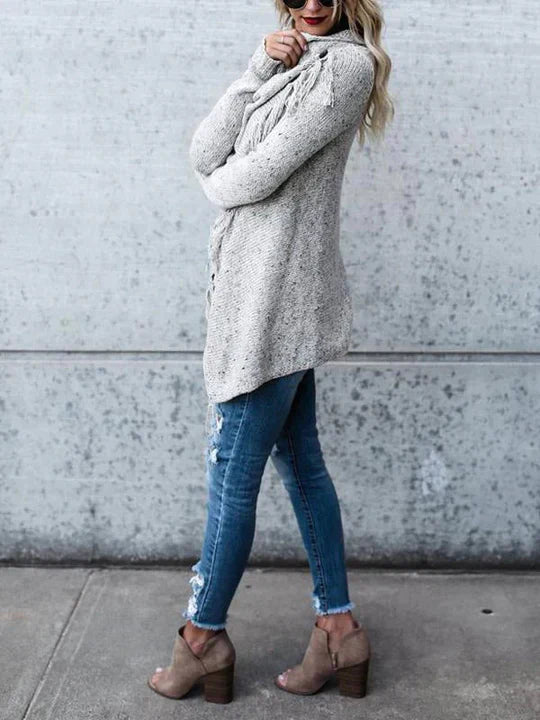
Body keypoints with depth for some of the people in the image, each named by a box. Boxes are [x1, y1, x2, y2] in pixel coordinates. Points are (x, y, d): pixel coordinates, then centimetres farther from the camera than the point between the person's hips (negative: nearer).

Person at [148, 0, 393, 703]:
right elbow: (204, 153, 5)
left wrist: (218, 181, 7)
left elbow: (258, 177, -15)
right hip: (263, 296, 9)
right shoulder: (288, 61, 20)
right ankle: (340, 629, 23)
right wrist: (258, 70, -5)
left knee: (232, 473, -1)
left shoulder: (346, 64, -6)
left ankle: (203, 638, 16)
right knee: (299, 461, 12)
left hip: (277, 296, -9)